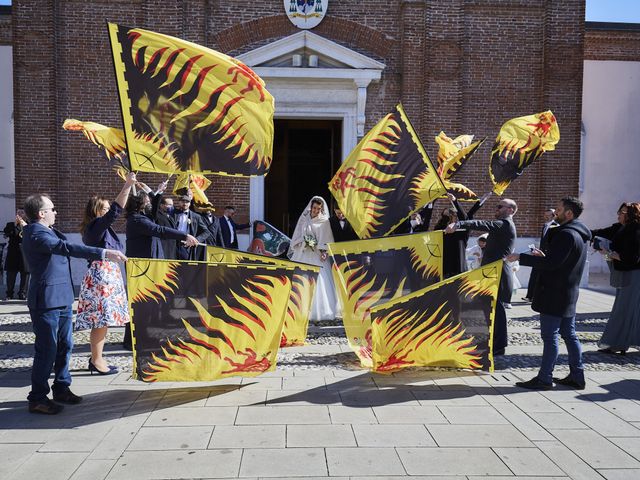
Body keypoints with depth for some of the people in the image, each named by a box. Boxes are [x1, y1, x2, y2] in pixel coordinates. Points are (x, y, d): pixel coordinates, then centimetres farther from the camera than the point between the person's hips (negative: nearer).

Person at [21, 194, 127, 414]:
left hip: (61, 298, 10)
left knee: (65, 345, 15)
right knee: (47, 350, -2)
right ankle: (37, 398, 11)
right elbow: (67, 247, -30)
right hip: (46, 300, -10)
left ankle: (61, 389, 28)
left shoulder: (46, 230, 14)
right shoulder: (35, 233, -18)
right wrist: (104, 253, -36)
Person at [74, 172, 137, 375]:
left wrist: (128, 186, 21)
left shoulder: (100, 227, 15)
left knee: (102, 319, 12)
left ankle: (96, 358, 20)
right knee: (101, 318, -5)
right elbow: (115, 211, -25)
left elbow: (115, 211, 23)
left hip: (106, 274, 10)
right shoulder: (95, 226, -12)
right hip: (101, 274, -10)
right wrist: (127, 186, -25)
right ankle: (97, 360, 3)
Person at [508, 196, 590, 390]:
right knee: (569, 334, 14)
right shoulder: (579, 234, 14)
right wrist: (544, 256, 17)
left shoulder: (566, 234, -18)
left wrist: (521, 257, -20)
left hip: (554, 294, -10)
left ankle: (544, 378, 4)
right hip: (568, 293, 10)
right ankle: (576, 376, 21)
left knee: (550, 336, -3)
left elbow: (551, 263, -24)